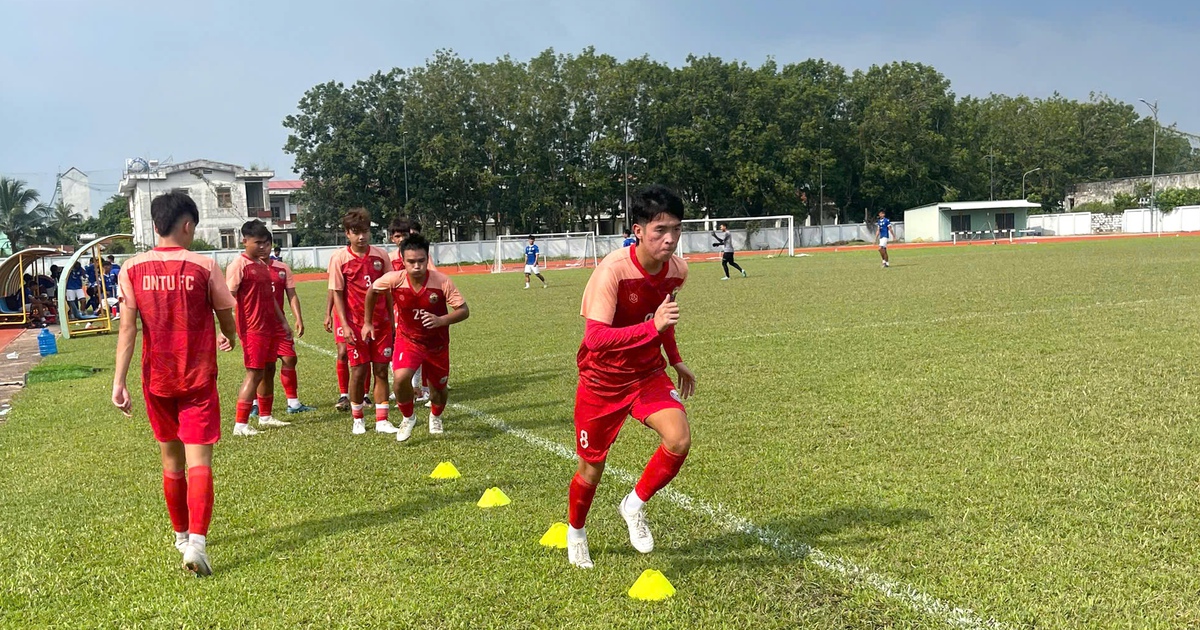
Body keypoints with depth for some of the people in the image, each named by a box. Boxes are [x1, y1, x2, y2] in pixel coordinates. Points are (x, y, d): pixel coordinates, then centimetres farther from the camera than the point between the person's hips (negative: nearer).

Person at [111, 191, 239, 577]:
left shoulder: (133, 269, -2)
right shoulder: (204, 267, -8)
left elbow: (127, 329, -7)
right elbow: (226, 319, 3)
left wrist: (119, 381, -6)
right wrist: (231, 339, 25)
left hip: (157, 379, 3)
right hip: (198, 378, -3)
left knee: (171, 460, 18)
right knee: (198, 461, -3)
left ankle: (181, 535, 33)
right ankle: (197, 540, -20)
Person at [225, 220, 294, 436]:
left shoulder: (263, 264, 15)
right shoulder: (238, 265, -11)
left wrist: (283, 321, 24)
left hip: (270, 327, 9)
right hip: (253, 329, -8)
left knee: (269, 371, 14)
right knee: (255, 373, -8)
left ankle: (265, 416, 26)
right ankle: (240, 424, -4)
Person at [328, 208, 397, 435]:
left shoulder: (380, 255, 2)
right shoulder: (339, 258, -4)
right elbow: (337, 294, -3)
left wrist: (391, 321, 7)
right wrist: (345, 325, -10)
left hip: (381, 323, 2)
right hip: (356, 324, -2)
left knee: (381, 370, 3)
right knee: (358, 371, 2)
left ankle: (381, 420, 10)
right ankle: (357, 420, 19)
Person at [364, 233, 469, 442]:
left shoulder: (442, 281, -24)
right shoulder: (393, 279, -20)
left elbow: (464, 311, -19)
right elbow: (372, 292, 2)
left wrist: (441, 320, -37)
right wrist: (368, 322, 9)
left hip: (437, 343, 1)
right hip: (407, 339, 0)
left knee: (438, 388, 13)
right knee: (400, 379, -26)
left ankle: (435, 417, 50)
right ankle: (408, 418, 4)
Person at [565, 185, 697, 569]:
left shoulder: (677, 270, -9)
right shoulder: (613, 271, -28)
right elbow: (595, 337, -38)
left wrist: (675, 360, 17)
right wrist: (652, 326, -46)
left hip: (648, 374, 4)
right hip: (602, 380, -4)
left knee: (679, 440, -21)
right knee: (592, 468, 9)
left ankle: (635, 505, 7)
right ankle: (575, 533, 41)